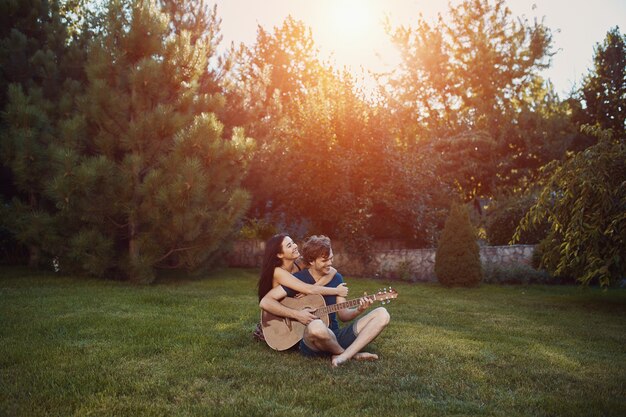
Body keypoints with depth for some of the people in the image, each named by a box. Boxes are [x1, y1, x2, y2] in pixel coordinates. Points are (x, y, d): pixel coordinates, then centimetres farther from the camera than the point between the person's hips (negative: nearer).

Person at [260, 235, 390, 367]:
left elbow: (343, 314, 9)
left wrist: (358, 310, -12)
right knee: (316, 326, -43)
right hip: (309, 341, -5)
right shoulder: (298, 279, -6)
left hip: (335, 337, 5)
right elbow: (265, 302, -12)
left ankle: (342, 357, -25)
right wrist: (297, 314, -18)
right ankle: (352, 354, -12)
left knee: (382, 314, -10)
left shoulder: (336, 278, 9)